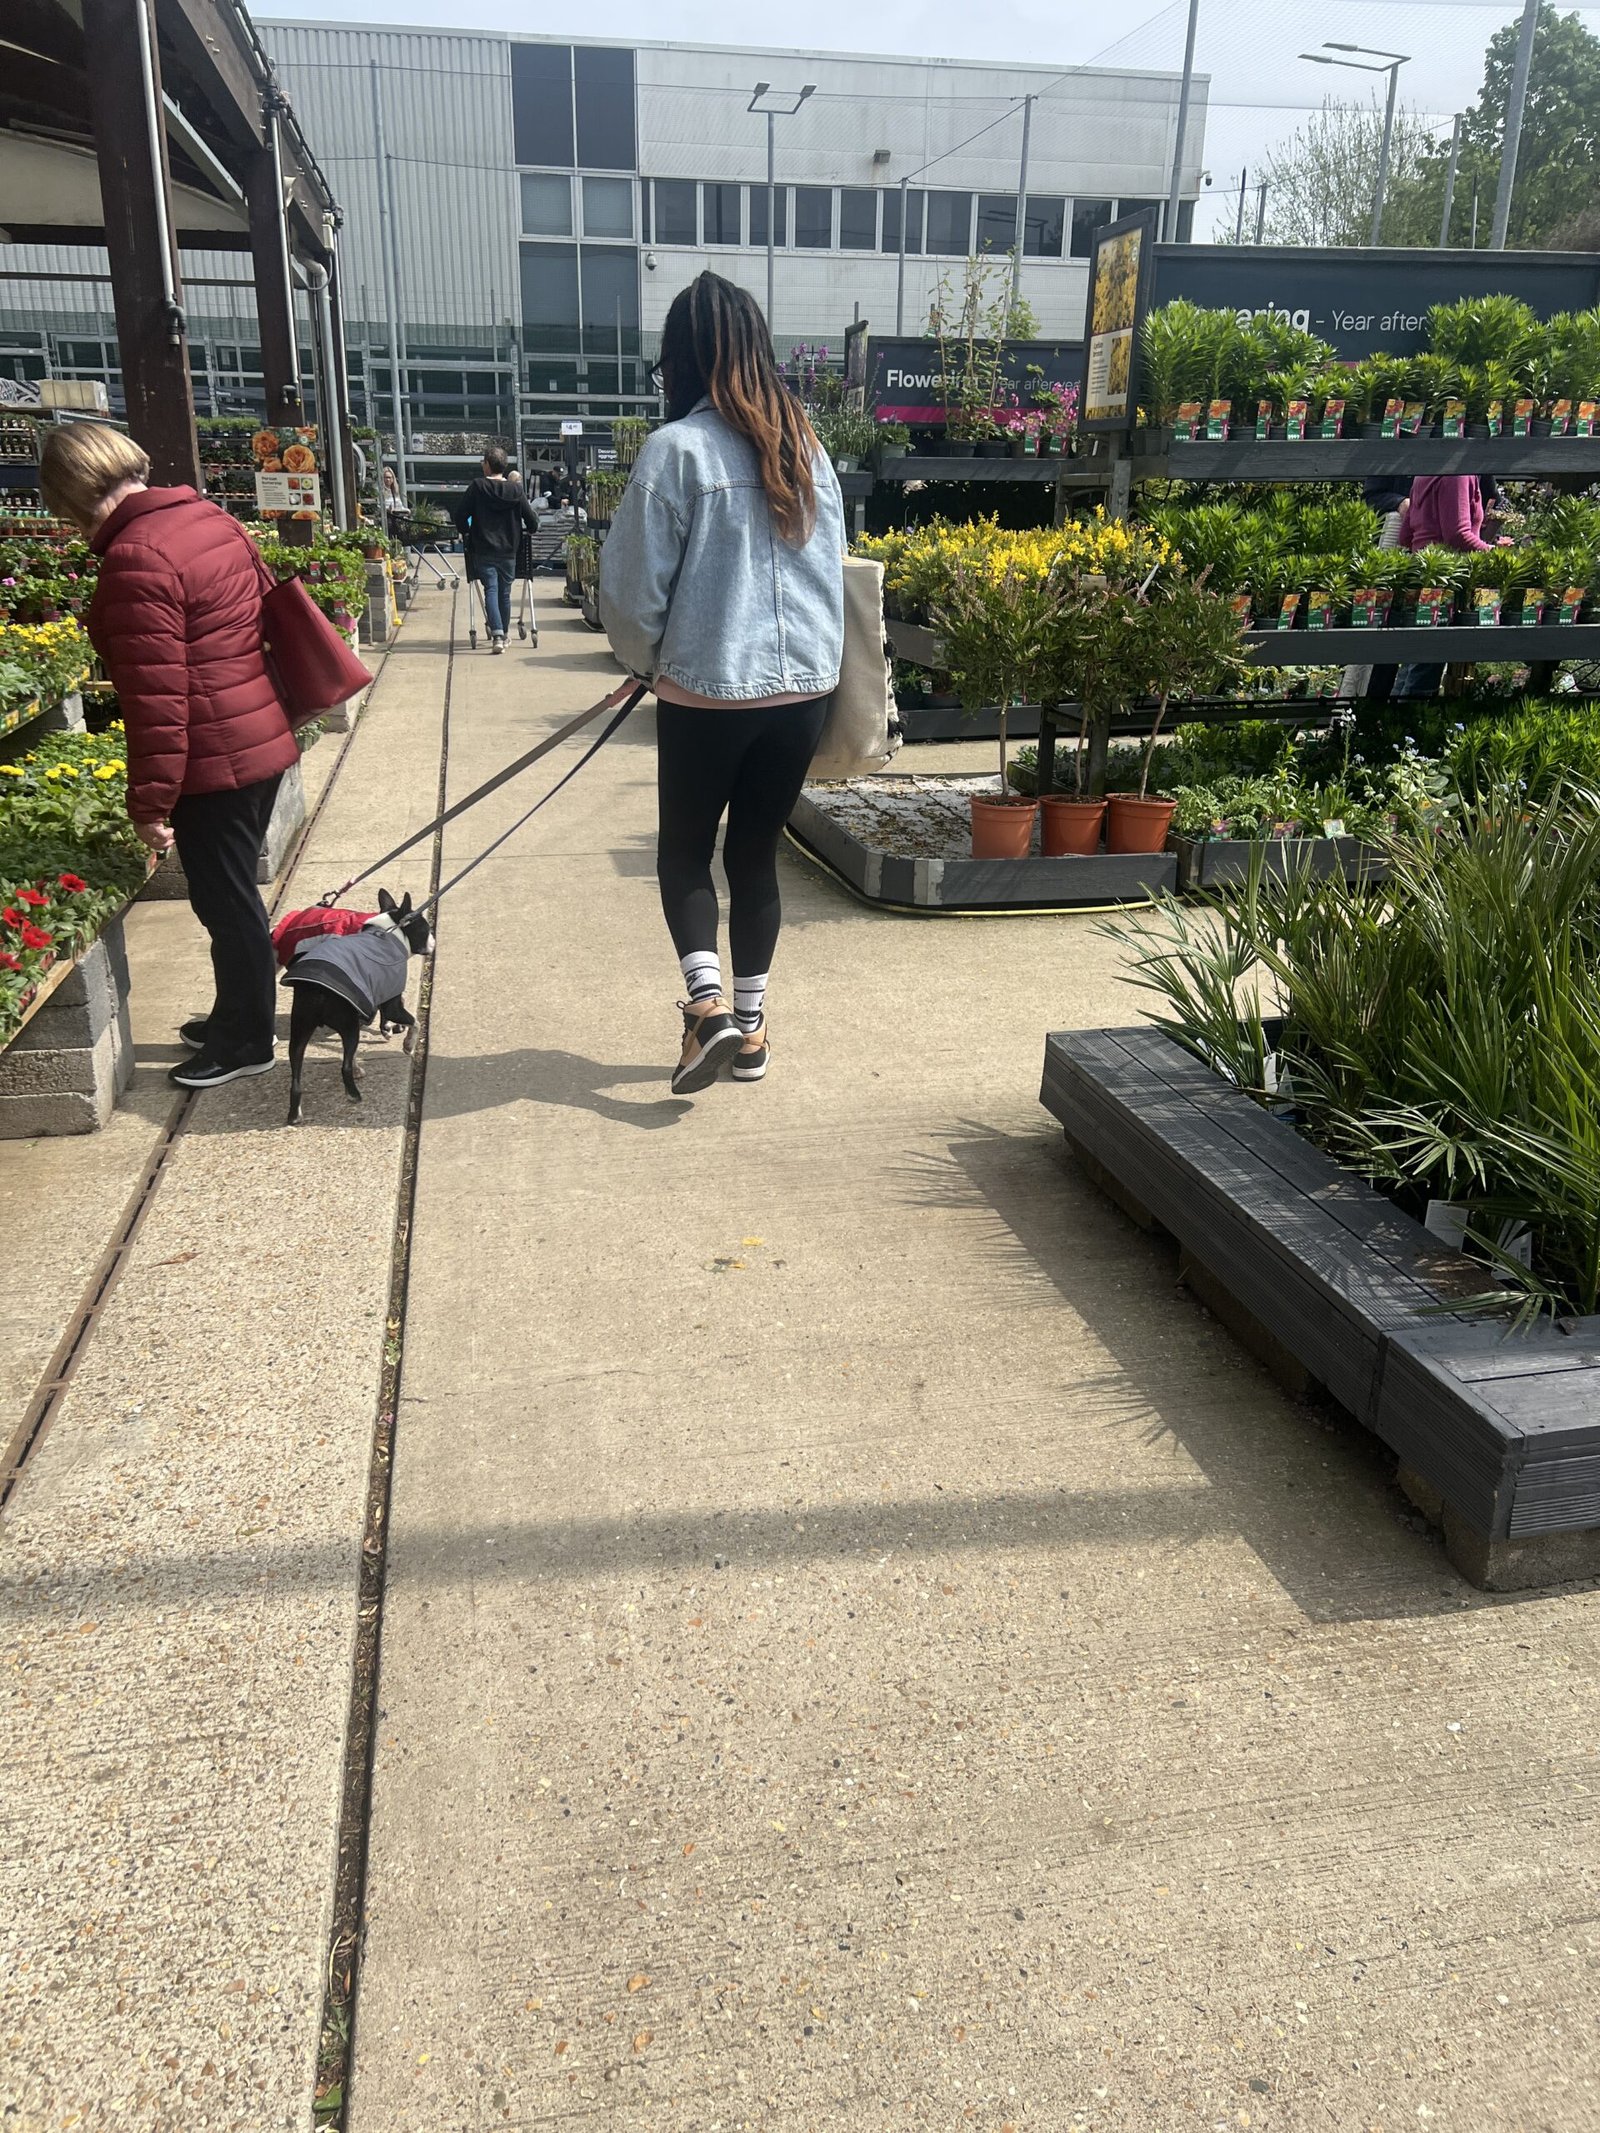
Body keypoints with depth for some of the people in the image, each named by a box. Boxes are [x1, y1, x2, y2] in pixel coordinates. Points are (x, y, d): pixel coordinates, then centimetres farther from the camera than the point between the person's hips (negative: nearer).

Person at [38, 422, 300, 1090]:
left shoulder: (135, 559, -21)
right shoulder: (214, 520, 6)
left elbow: (156, 699, -22)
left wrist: (150, 803, -15)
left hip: (212, 761, -9)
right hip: (263, 739, 9)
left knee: (225, 901, 5)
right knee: (233, 891, 20)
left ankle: (245, 1040, 20)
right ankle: (238, 1014, 35)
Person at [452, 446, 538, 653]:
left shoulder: (478, 487, -7)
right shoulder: (515, 489, 0)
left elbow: (460, 514, -8)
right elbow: (532, 520, 1)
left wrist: (465, 532, 10)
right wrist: (532, 530, 23)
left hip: (484, 551, -2)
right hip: (508, 551, 2)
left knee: (491, 591, -5)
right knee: (504, 593, 12)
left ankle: (497, 635, -22)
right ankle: (503, 635, 23)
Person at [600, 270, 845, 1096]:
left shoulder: (677, 449, -10)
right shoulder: (808, 448, 7)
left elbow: (632, 588, -8)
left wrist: (648, 660, 11)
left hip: (706, 692, -5)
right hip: (804, 687, 5)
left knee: (684, 850, 13)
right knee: (757, 850, 16)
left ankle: (707, 1001, -5)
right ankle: (750, 1025, 21)